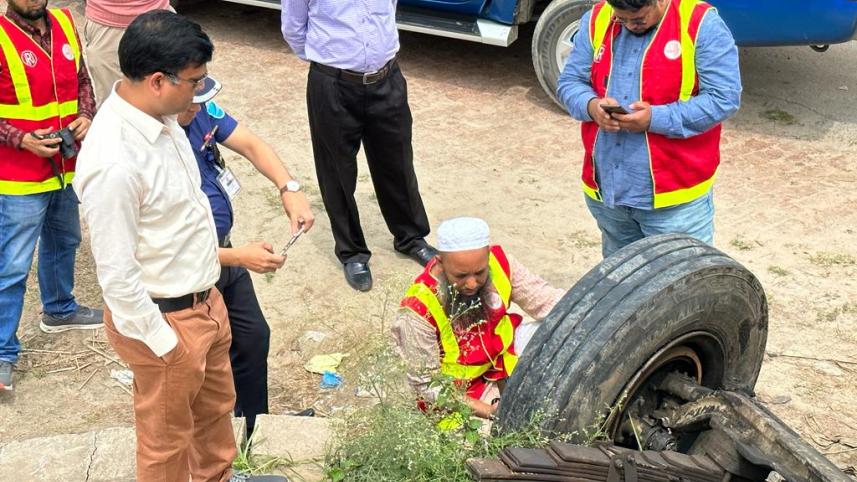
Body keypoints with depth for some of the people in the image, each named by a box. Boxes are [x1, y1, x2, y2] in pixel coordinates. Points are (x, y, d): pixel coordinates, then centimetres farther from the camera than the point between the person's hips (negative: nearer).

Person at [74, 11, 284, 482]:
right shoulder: (114, 164, -33)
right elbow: (116, 274, -26)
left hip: (204, 299, 9)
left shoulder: (158, 116, -5)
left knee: (216, 407, 30)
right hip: (165, 319, -9)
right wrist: (165, 343, -16)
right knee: (167, 436, 16)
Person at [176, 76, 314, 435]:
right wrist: (239, 257, -32)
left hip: (222, 254, 8)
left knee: (254, 338, 24)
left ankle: (256, 423, 47)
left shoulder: (199, 111, -11)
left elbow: (250, 145, -5)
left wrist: (289, 189, -21)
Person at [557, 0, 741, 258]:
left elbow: (724, 98, -16)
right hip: (606, 189, 5)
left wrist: (656, 119, -24)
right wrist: (591, 106, -16)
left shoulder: (702, 25, -12)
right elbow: (569, 83, 7)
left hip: (675, 196, -5)